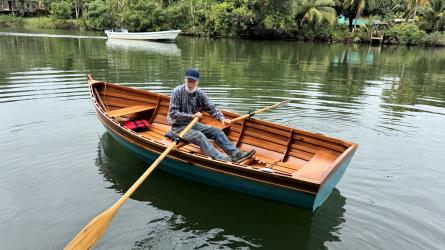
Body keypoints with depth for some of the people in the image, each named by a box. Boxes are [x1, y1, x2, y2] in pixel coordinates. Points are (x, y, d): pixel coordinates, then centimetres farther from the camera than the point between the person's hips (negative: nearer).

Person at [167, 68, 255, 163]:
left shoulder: (200, 93, 2)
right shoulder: (177, 91, -12)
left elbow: (211, 108, -1)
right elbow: (173, 113, -15)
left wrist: (222, 118, -19)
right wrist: (192, 115, -21)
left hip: (193, 124, 6)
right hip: (179, 127, -6)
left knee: (216, 131, -9)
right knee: (199, 136, -31)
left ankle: (236, 154, -17)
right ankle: (221, 159, -47)